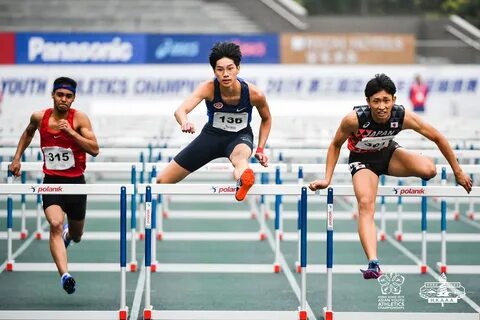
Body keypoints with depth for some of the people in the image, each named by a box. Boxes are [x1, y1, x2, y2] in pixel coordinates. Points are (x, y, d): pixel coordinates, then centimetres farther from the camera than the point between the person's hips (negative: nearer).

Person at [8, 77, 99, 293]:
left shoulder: (79, 119, -10)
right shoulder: (39, 117, -1)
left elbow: (94, 150, -18)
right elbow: (28, 133, 22)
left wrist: (71, 131, -26)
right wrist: (17, 158, 18)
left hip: (76, 182, 0)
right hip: (51, 181, 0)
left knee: (76, 236, 16)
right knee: (55, 225, -25)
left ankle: (69, 233, 55)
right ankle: (64, 275, -35)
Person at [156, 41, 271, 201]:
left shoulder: (254, 94, -23)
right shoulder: (208, 88, -26)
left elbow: (266, 119, 0)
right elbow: (181, 110, -41)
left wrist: (260, 149, -7)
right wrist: (185, 122, -64)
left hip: (240, 136, -2)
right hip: (212, 134, 2)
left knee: (240, 155, -45)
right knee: (162, 181, 1)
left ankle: (243, 181, -80)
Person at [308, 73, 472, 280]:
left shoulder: (404, 117, -28)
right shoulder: (354, 119, -32)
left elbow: (437, 138, -14)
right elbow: (335, 146, -12)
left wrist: (458, 172, -8)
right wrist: (327, 179, -15)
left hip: (389, 154, 2)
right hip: (362, 160, -2)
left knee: (428, 169, -26)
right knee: (366, 204, -26)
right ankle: (373, 263, -35)